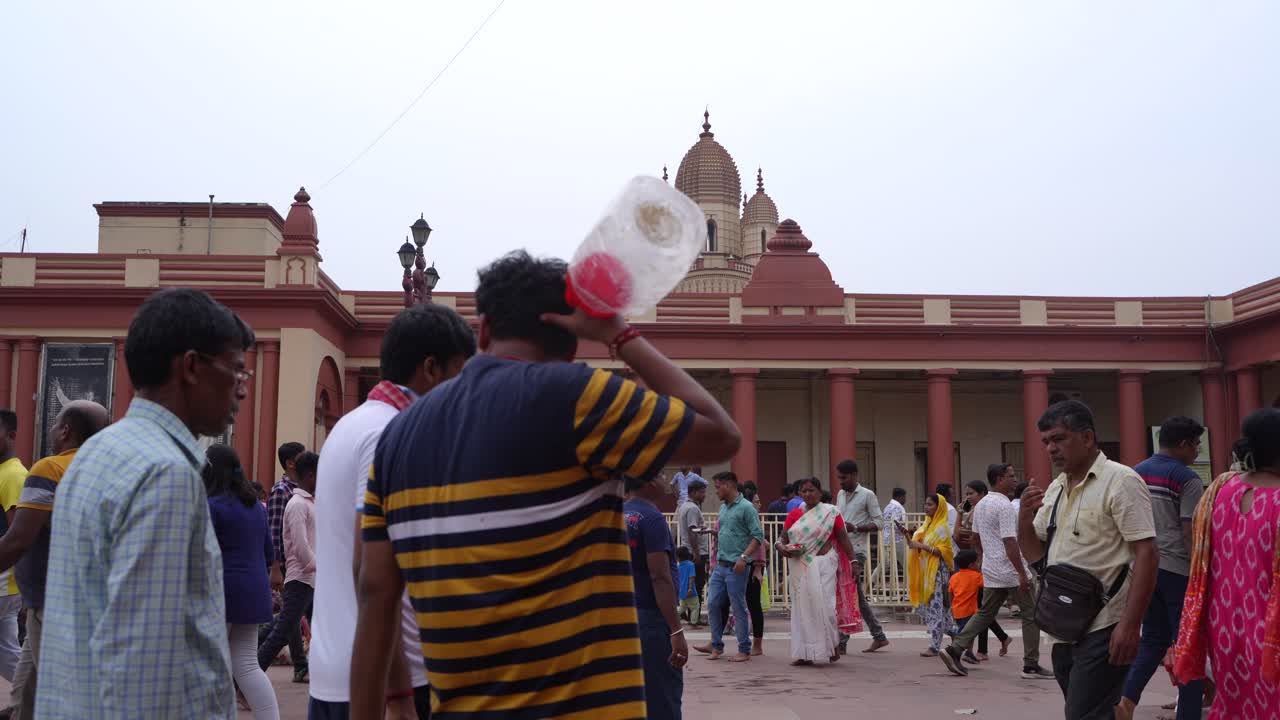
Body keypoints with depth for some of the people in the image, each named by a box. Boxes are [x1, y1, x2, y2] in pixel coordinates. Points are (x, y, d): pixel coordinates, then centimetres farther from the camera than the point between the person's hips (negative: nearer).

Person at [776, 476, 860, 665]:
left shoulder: (831, 512, 2)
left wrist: (853, 560, -2)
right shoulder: (794, 514, 9)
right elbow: (783, 538, 8)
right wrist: (780, 546, -14)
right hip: (800, 567, 3)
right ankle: (805, 654, 10)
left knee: (823, 605, -7)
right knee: (802, 607, 3)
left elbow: (843, 538, 2)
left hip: (823, 565, -3)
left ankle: (833, 646, 16)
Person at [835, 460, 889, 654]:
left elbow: (879, 522, -8)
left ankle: (841, 643, -7)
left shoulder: (867, 495, -4)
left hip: (857, 551, -7)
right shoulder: (840, 494, 16)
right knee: (858, 597, 11)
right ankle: (879, 636, 20)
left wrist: (856, 528, -20)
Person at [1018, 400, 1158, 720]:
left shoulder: (1120, 481, -9)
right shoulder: (1055, 488, 13)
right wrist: (1025, 518, -3)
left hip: (1103, 630, -8)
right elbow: (1035, 553, 17)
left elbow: (1146, 554, -15)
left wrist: (1130, 625, -22)